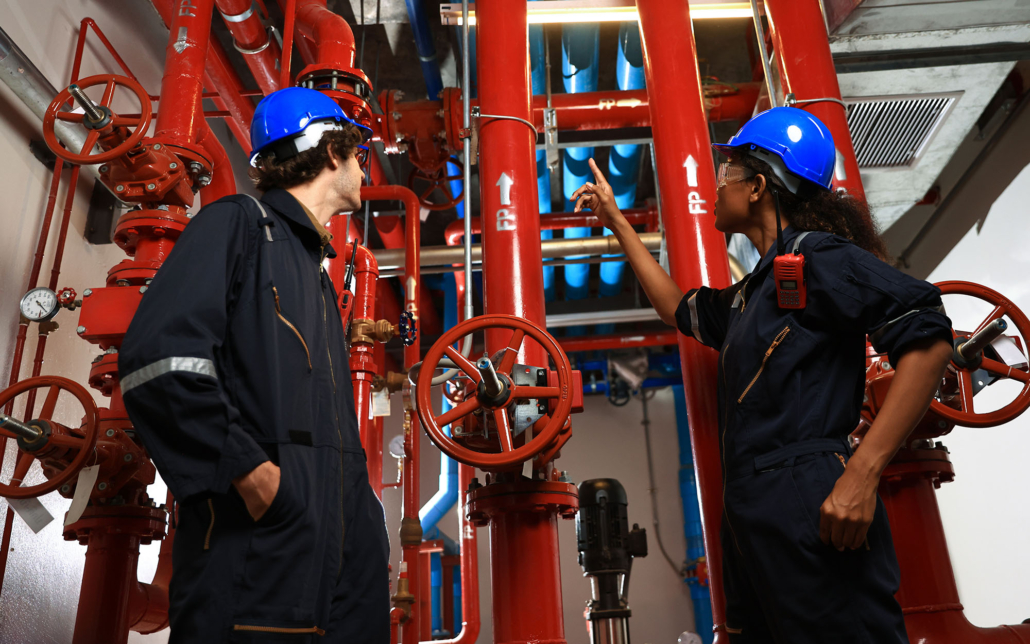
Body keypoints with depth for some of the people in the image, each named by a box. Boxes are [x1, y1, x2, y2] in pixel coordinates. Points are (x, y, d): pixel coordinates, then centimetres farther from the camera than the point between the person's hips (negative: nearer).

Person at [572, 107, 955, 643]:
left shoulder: (818, 256, -5)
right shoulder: (752, 293, 22)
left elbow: (926, 339, -15)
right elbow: (681, 309, 39)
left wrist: (861, 473, -23)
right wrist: (617, 222, 42)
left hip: (807, 508, -9)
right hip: (750, 513, 9)